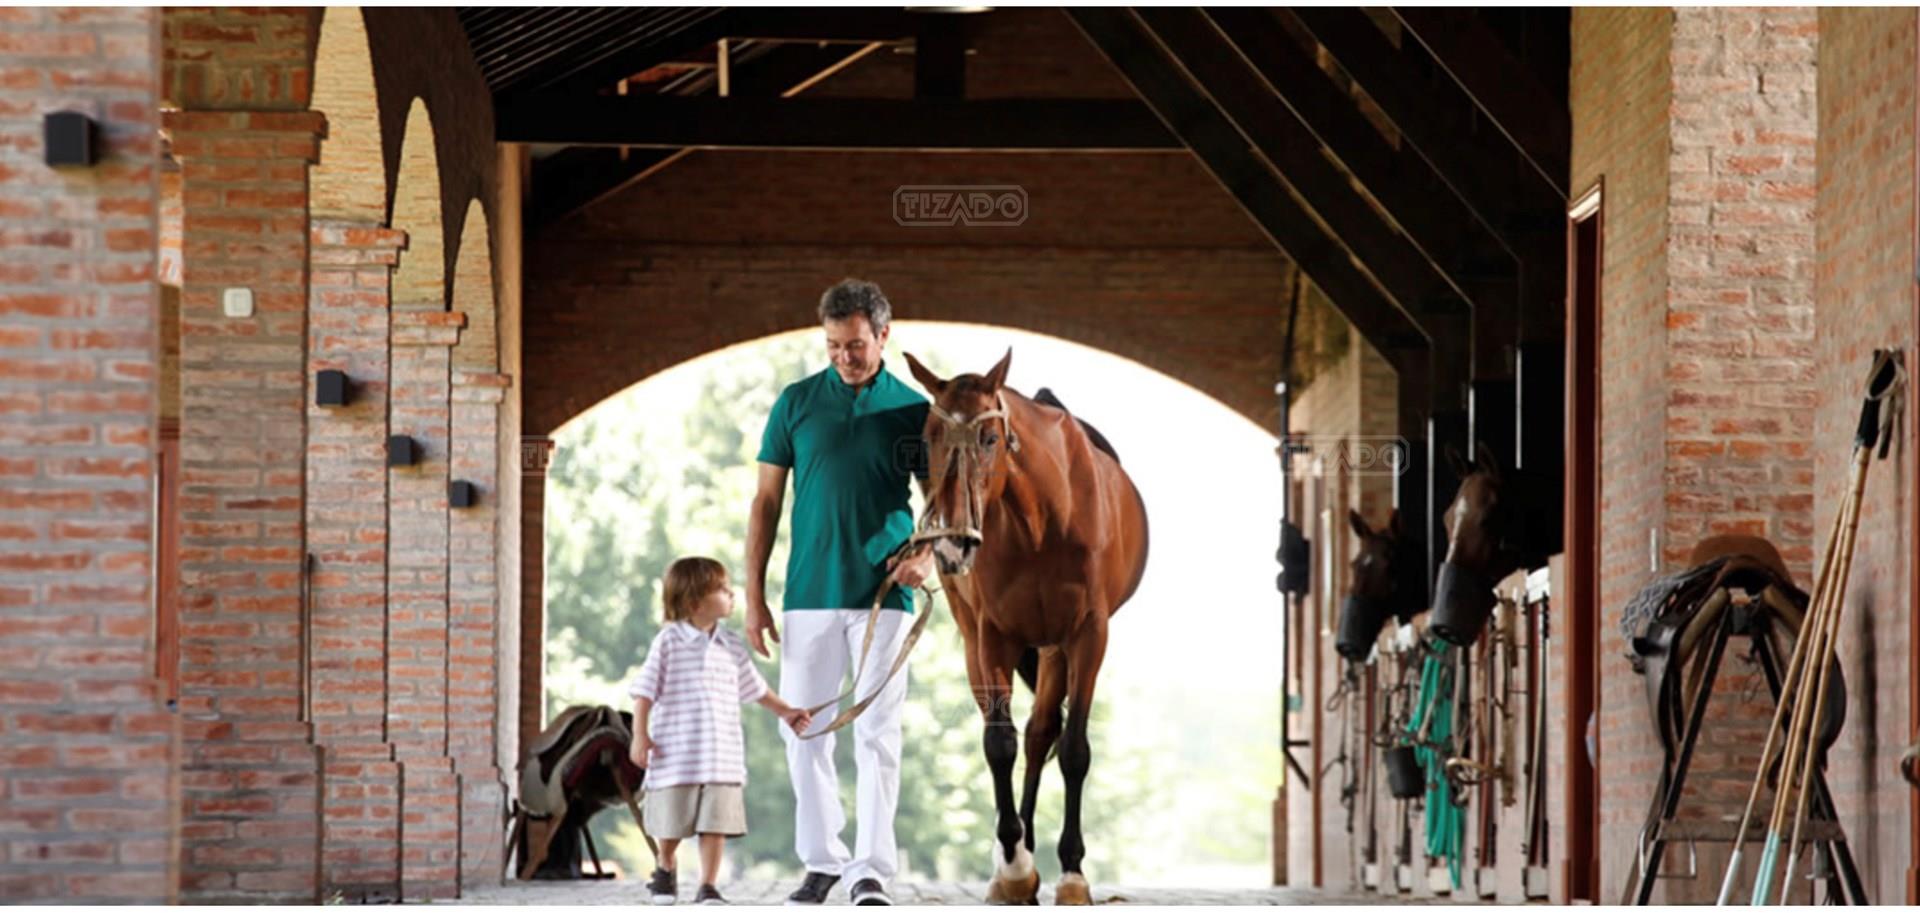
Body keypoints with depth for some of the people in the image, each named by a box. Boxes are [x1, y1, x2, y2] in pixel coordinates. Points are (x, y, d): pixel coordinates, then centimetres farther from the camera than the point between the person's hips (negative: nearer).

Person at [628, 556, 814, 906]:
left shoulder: (732, 646, 8)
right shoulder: (668, 642, -6)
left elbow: (754, 688, 22)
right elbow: (645, 692, -4)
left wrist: (785, 711, 19)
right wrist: (640, 735, -10)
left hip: (722, 755, 3)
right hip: (676, 754, -3)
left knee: (717, 823, -4)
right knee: (672, 823, 8)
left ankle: (707, 887, 4)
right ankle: (665, 870, 36)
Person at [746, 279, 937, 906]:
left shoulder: (912, 410, 4)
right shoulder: (797, 403, 5)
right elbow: (767, 502, 7)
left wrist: (926, 553, -13)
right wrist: (754, 595, 2)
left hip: (882, 595, -2)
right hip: (808, 596, 2)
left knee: (876, 735, -5)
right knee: (804, 733, 5)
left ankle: (872, 870, -4)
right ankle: (820, 860, 16)